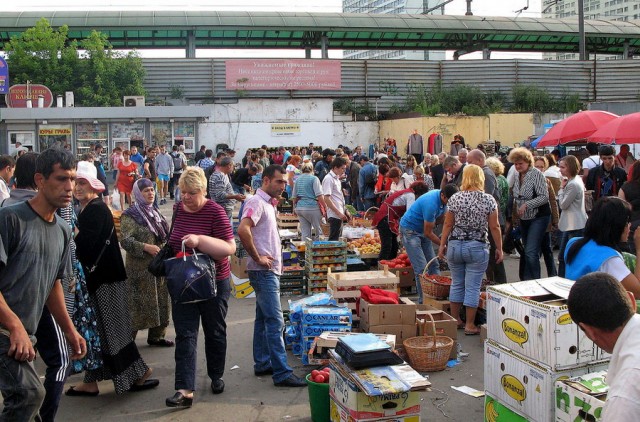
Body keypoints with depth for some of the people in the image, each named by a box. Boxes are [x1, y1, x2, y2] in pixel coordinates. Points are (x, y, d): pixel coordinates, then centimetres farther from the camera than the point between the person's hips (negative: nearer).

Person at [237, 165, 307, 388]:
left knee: (263, 319, 15)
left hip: (270, 271, 10)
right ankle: (282, 373, -7)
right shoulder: (257, 202, -14)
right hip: (263, 271, -10)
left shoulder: (268, 204, 16)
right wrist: (257, 258, -23)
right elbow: (243, 230, -30)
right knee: (275, 322, -10)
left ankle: (262, 364, 25)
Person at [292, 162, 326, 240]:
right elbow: (319, 195, -13)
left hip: (299, 208, 6)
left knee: (305, 233, 8)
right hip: (312, 207, -6)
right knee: (319, 231, 5)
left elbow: (294, 197, 18)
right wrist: (325, 207, -8)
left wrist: (295, 207, 30)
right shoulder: (314, 178, -5)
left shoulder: (298, 179, 12)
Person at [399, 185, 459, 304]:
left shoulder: (444, 200, -5)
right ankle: (423, 301, -7)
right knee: (421, 269, -13)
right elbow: (428, 233, -24)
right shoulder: (432, 204, -32)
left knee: (434, 266, 5)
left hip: (422, 230, 9)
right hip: (410, 230, -9)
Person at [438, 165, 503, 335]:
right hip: (477, 247, -2)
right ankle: (469, 325, 9)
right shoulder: (489, 199, -6)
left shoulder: (454, 198, -2)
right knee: (473, 287, 4)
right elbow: (494, 227, -4)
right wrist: (499, 248, 5)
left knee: (456, 284, 15)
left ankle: (455, 321, 24)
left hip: (455, 245, 2)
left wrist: (442, 245, 11)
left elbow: (448, 224, 1)